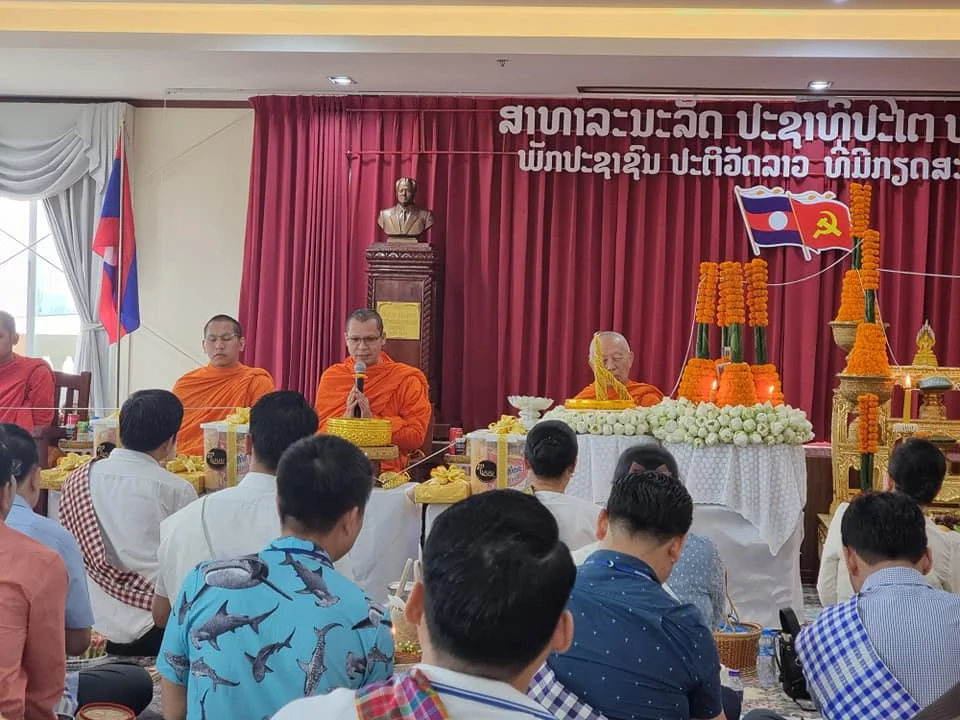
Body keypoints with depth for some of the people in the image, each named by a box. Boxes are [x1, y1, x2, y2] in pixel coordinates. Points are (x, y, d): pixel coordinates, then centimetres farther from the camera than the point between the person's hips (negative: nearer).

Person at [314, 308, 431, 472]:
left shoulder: (407, 379, 4)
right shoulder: (331, 376, 13)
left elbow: (416, 438, -4)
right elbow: (317, 431, 9)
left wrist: (373, 419, -13)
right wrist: (346, 417, -10)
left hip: (387, 469, -3)